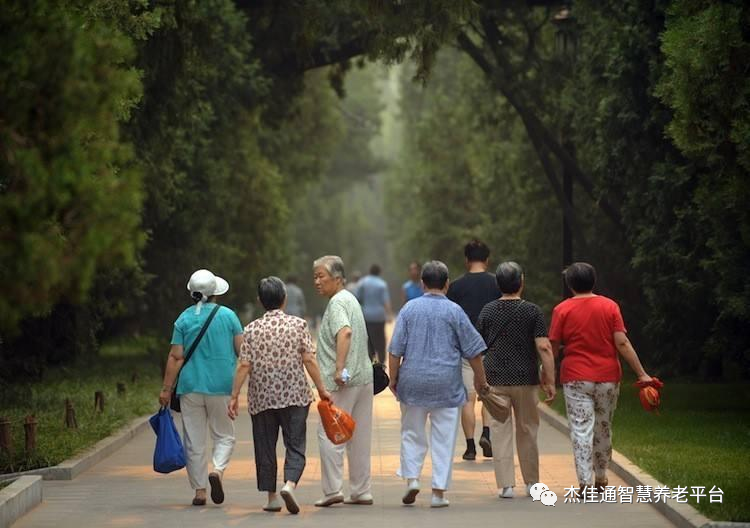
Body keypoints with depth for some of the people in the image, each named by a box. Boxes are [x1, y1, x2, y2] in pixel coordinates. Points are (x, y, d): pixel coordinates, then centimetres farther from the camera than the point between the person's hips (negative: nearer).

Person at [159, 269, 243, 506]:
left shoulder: (184, 319, 0)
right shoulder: (228, 316, -1)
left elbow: (176, 357, -3)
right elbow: (242, 350, -1)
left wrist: (166, 389, 0)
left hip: (191, 386, 1)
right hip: (221, 386, -1)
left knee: (194, 440, 6)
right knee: (224, 435, 11)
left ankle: (199, 490, 6)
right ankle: (218, 470, -15)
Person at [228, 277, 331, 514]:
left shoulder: (252, 329, 0)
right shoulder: (298, 324, -2)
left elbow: (244, 366, -5)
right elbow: (309, 360, -6)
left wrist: (234, 396, 0)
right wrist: (321, 389, 1)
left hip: (261, 398, 1)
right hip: (294, 396, -1)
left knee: (265, 448, 11)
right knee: (295, 445, 1)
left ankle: (271, 496, 13)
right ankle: (289, 484, -22)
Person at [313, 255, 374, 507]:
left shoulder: (337, 302, -11)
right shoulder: (351, 299, 19)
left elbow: (345, 332, -28)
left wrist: (339, 368, -32)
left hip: (343, 381, -9)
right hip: (364, 376, 9)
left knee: (329, 433, -4)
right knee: (360, 436, 11)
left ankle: (333, 489, -7)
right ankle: (361, 492, 14)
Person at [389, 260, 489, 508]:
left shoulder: (409, 309, 0)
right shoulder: (454, 311, -3)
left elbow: (396, 350, 0)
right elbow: (473, 350, 1)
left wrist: (394, 378, 9)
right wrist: (480, 379, 12)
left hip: (413, 381, 1)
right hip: (447, 385, -1)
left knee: (412, 433, 15)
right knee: (443, 438, 4)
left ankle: (412, 478, 1)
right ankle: (439, 491, 3)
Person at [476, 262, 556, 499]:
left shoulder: (488, 311, 3)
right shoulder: (532, 311, -5)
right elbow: (544, 348, -11)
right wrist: (550, 382, -7)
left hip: (495, 379, 1)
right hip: (526, 379, -1)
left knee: (501, 432, 3)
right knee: (527, 431, 12)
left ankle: (505, 485, -1)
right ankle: (532, 482, 21)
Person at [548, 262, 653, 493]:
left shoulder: (562, 310, -4)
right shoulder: (610, 306, -1)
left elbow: (553, 347, -3)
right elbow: (622, 343, -7)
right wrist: (642, 374, -4)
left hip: (576, 379, -2)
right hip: (608, 378, 2)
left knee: (581, 431, -2)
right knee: (604, 430, 16)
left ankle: (585, 483, -10)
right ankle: (601, 481, 24)